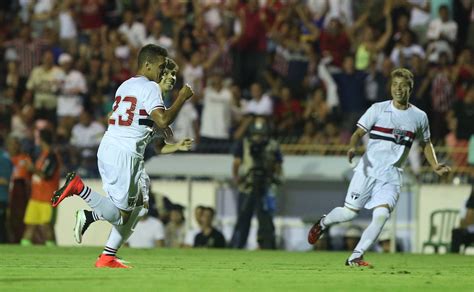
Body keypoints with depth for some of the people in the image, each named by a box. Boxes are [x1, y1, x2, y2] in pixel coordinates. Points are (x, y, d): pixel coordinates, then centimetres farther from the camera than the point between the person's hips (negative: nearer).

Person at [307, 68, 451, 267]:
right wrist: (352, 147, -27)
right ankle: (322, 223, 33)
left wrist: (435, 166, 8)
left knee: (382, 215, -19)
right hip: (368, 170, -1)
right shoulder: (378, 109, -1)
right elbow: (359, 132, -5)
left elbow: (426, 144, 22)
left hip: (391, 177, 1)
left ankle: (355, 257, -12)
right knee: (350, 213, 0)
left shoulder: (419, 117, 7)